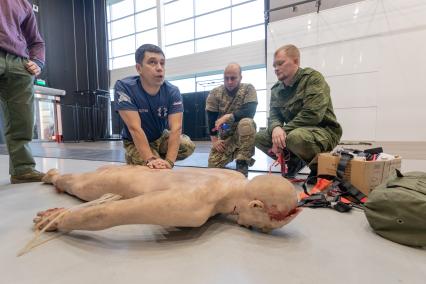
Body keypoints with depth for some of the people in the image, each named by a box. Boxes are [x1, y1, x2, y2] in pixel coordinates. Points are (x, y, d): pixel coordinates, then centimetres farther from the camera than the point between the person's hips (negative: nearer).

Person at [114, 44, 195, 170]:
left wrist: (169, 161, -39)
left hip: (161, 137, 3)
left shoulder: (172, 92, -18)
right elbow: (135, 128, -30)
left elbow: (176, 128, -27)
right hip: (135, 142, -2)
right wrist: (151, 159, -39)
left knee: (188, 146, -20)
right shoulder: (124, 87, -24)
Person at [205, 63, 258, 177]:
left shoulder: (248, 89, -8)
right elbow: (210, 119, -5)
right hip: (224, 135, 2)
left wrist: (228, 116, -31)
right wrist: (214, 140, -11)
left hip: (243, 133, -2)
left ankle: (242, 164, -20)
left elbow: (250, 112, -22)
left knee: (246, 122, -36)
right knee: (213, 165, -12)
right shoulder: (215, 93, -3)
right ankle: (233, 154, 21)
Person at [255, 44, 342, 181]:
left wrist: (284, 131, -25)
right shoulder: (276, 89, 7)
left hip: (324, 131, -6)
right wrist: (276, 128, -24)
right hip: (292, 131, 7)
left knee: (295, 137, -38)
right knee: (259, 137, -6)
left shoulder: (313, 78, -13)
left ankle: (318, 166, -6)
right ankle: (294, 162, 11)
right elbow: (273, 116, 0)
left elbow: (312, 114, -25)